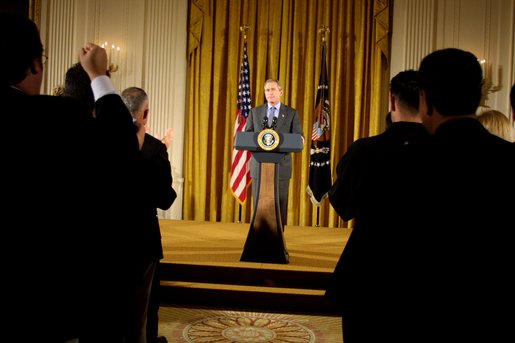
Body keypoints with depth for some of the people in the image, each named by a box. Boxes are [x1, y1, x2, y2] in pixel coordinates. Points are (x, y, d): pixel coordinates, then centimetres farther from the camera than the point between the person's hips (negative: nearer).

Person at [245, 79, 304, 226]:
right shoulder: (255, 112, 10)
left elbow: (299, 137, 1)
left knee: (280, 205, 2)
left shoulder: (292, 113, 6)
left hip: (281, 166, -1)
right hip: (259, 166, 1)